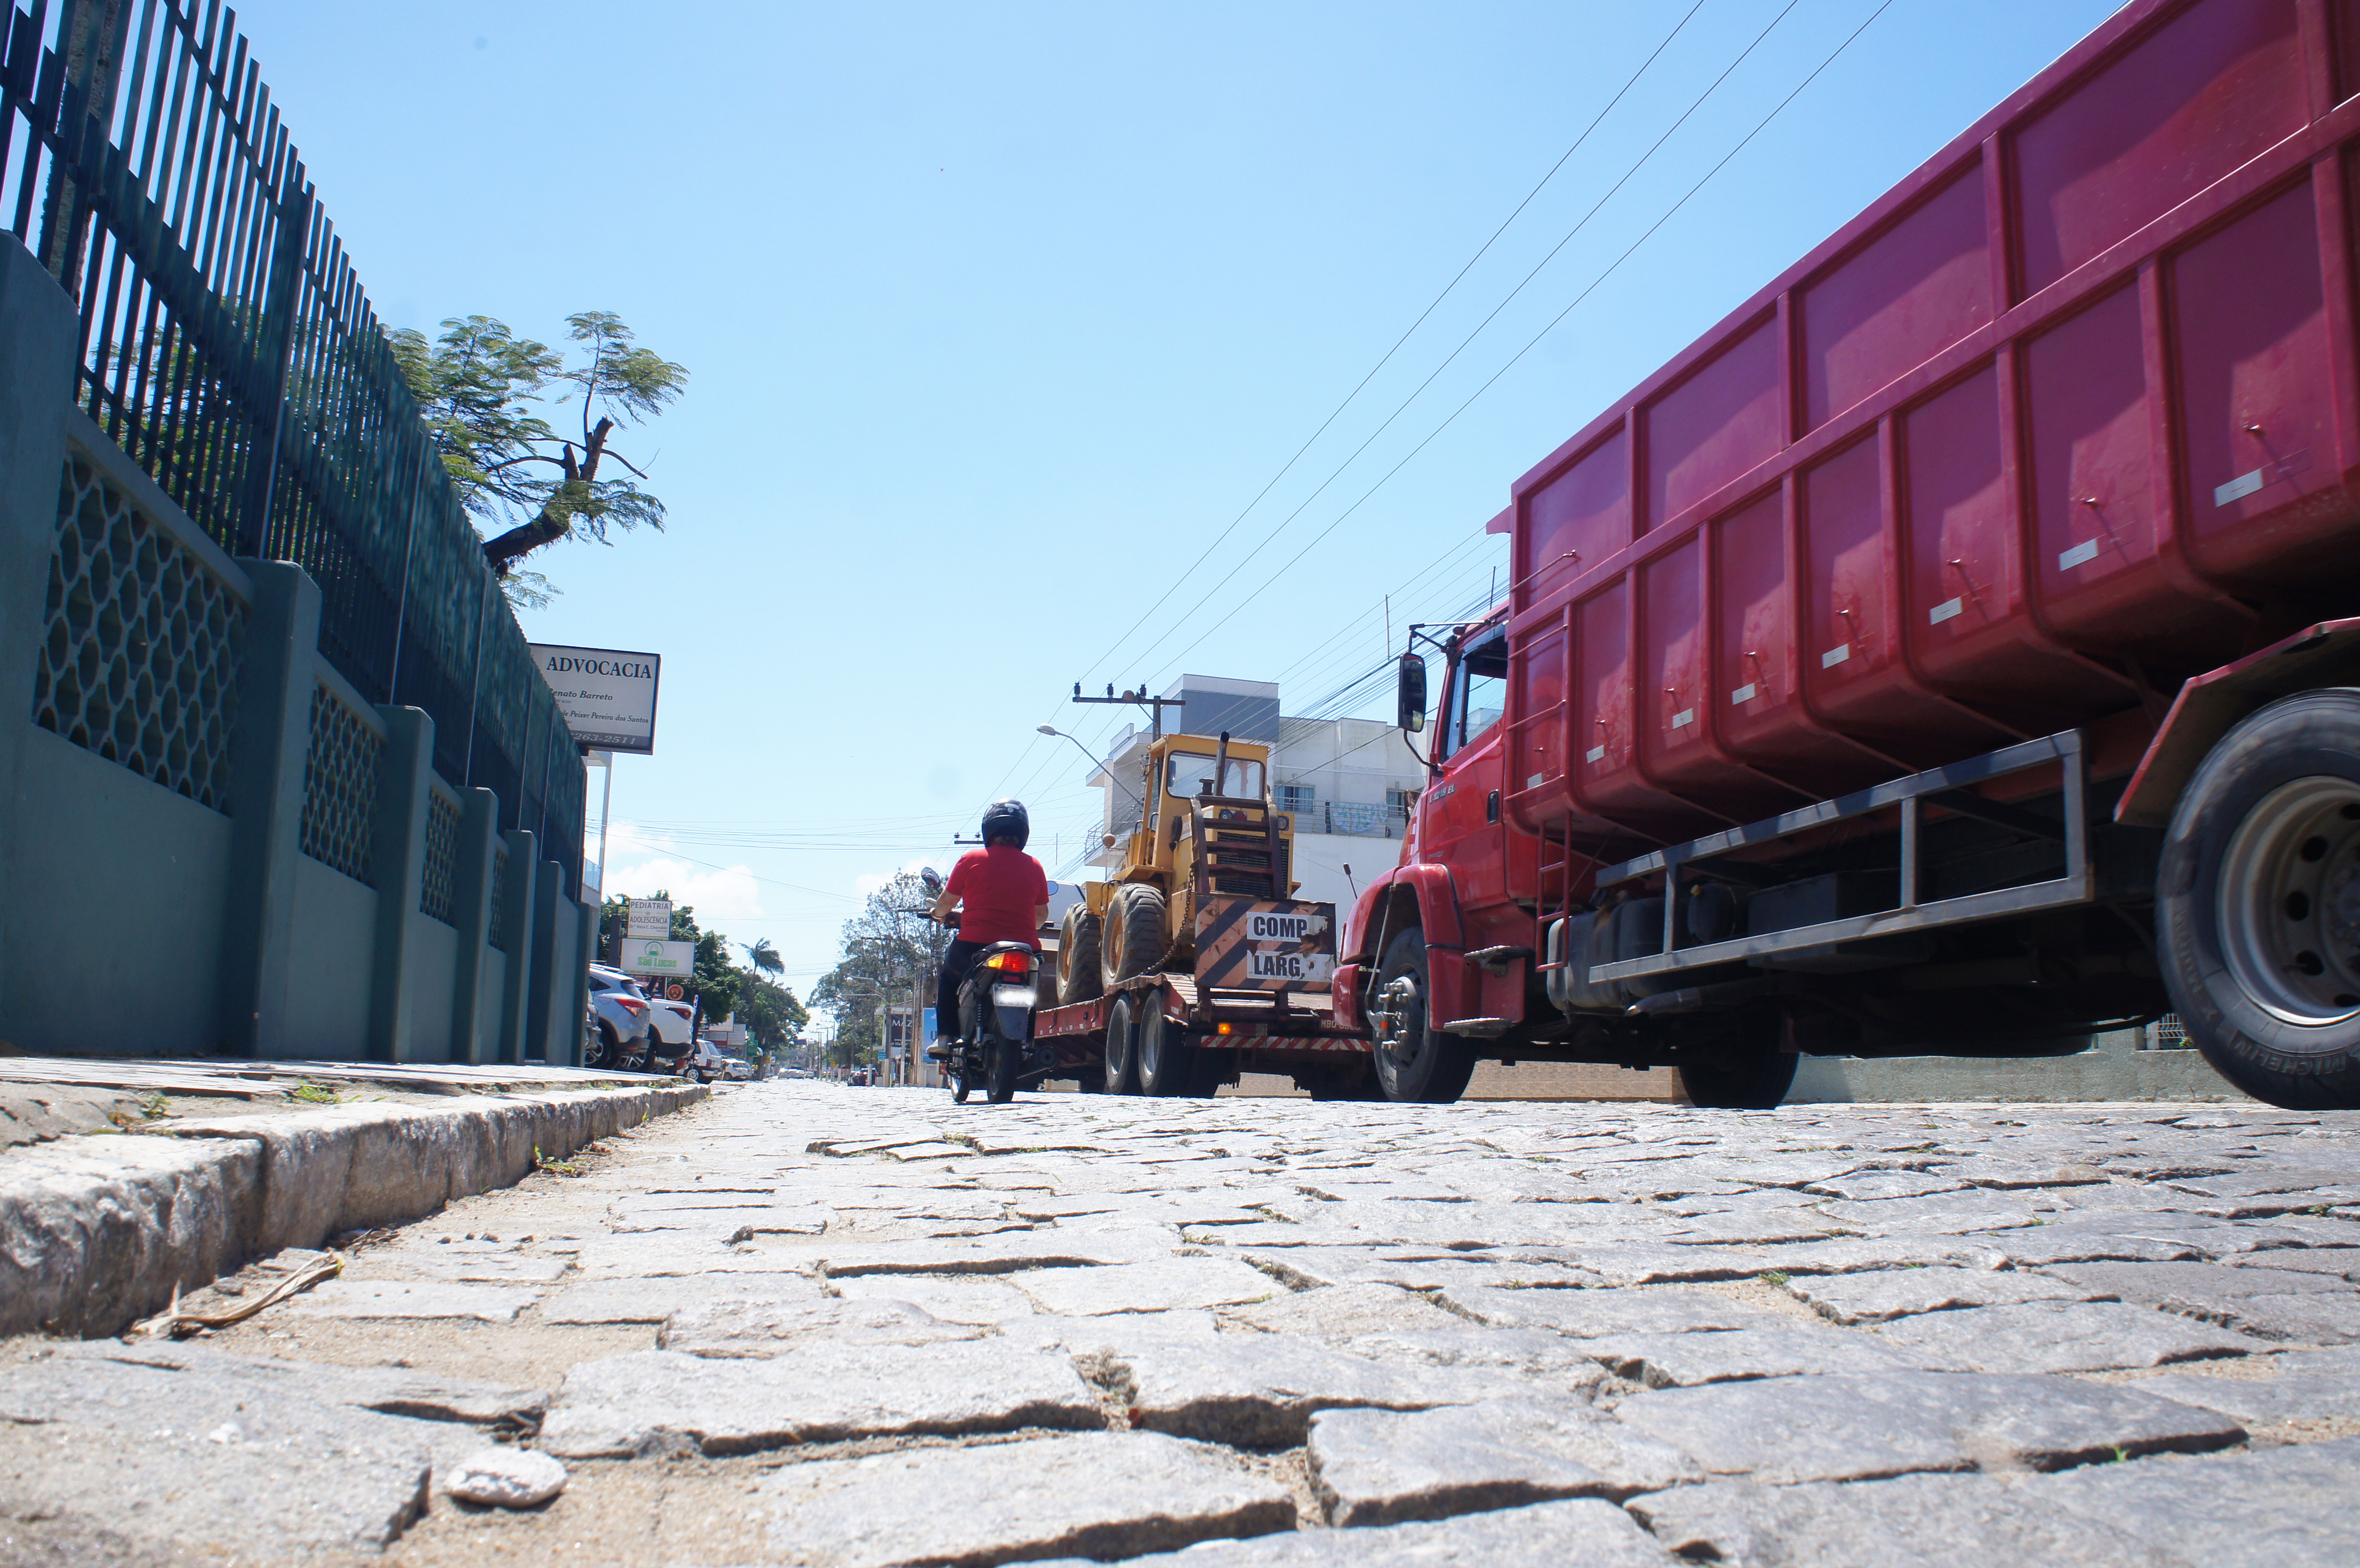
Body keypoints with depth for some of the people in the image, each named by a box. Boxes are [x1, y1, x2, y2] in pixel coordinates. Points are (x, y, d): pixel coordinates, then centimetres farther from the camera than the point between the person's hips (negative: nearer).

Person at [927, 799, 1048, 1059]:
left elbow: (945, 904, 7)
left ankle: (946, 1039, 16)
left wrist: (940, 913, 31)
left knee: (949, 975, 27)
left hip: (975, 945, -2)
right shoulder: (1034, 867, 6)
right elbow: (1042, 914, 15)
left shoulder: (971, 860, -1)